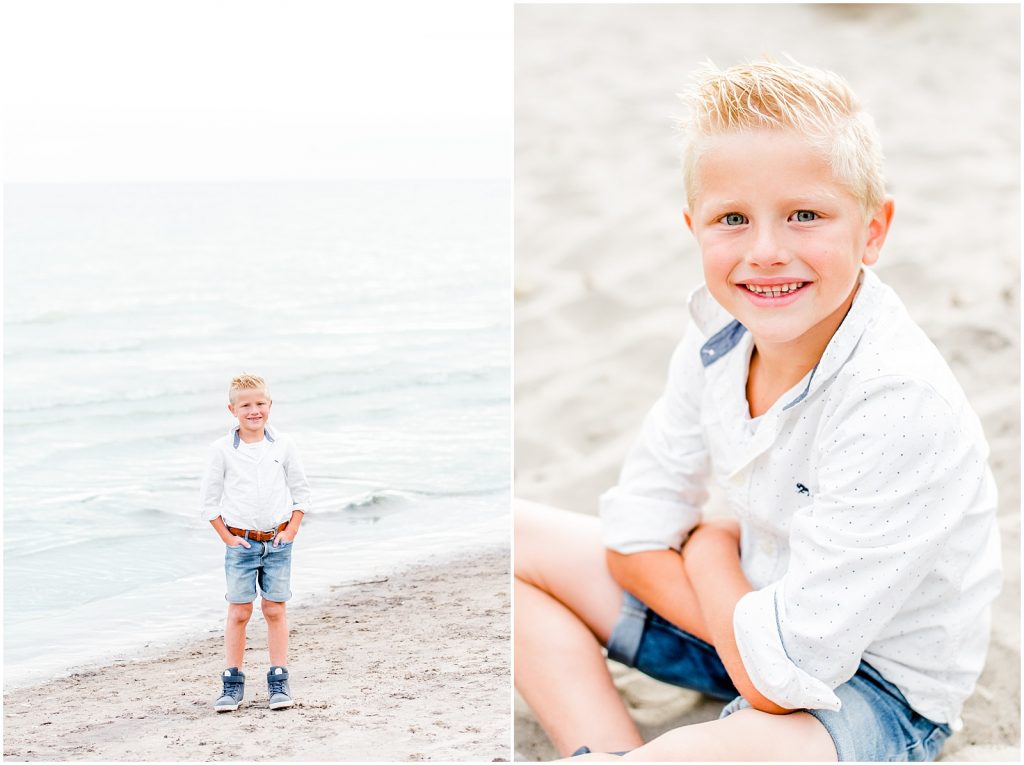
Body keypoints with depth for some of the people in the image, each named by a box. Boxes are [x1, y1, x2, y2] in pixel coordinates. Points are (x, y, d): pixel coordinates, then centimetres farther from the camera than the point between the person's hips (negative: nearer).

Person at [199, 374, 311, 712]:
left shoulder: (282, 445, 0)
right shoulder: (222, 449, -4)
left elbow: (301, 492, 7)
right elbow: (209, 499, 1)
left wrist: (290, 532, -1)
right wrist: (228, 538, -4)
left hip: (278, 541, 1)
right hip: (240, 542, -1)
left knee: (275, 610, 5)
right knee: (238, 612, 1)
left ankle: (279, 681, 11)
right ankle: (232, 683, 7)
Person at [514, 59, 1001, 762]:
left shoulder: (900, 409, -31)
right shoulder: (720, 336, -8)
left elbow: (778, 676, -29)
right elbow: (635, 533, 0)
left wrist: (710, 548, -11)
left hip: (878, 688, -8)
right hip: (756, 605, 9)